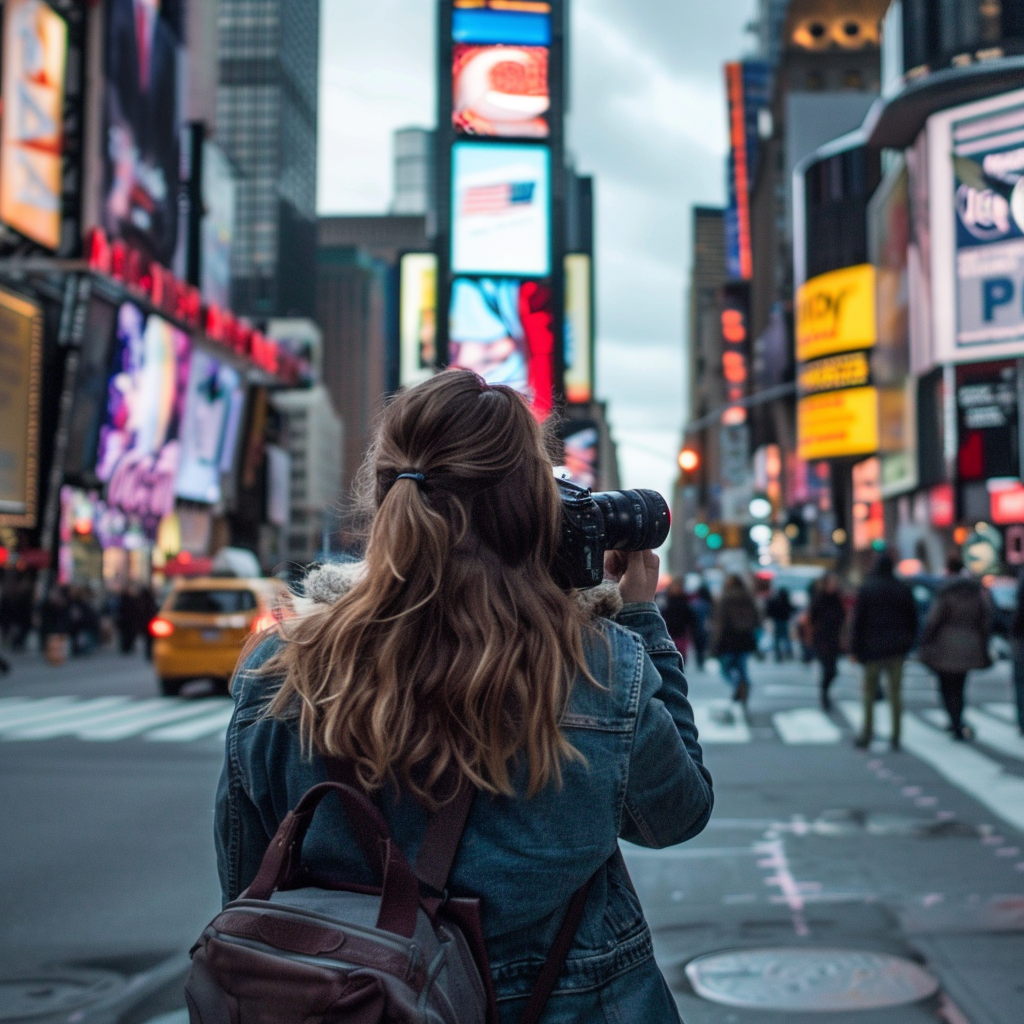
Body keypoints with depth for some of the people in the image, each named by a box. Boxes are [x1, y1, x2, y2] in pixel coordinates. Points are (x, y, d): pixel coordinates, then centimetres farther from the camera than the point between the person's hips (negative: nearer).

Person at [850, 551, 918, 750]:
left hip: (873, 649, -3)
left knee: (869, 691, 7)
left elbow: (858, 621, -6)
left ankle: (867, 733, 5)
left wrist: (857, 649, -1)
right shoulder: (904, 589, 3)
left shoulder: (866, 589, -6)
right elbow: (913, 620, 7)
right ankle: (896, 737, 4)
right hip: (897, 650, 3)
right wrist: (907, 644, 14)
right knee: (895, 693, 5)